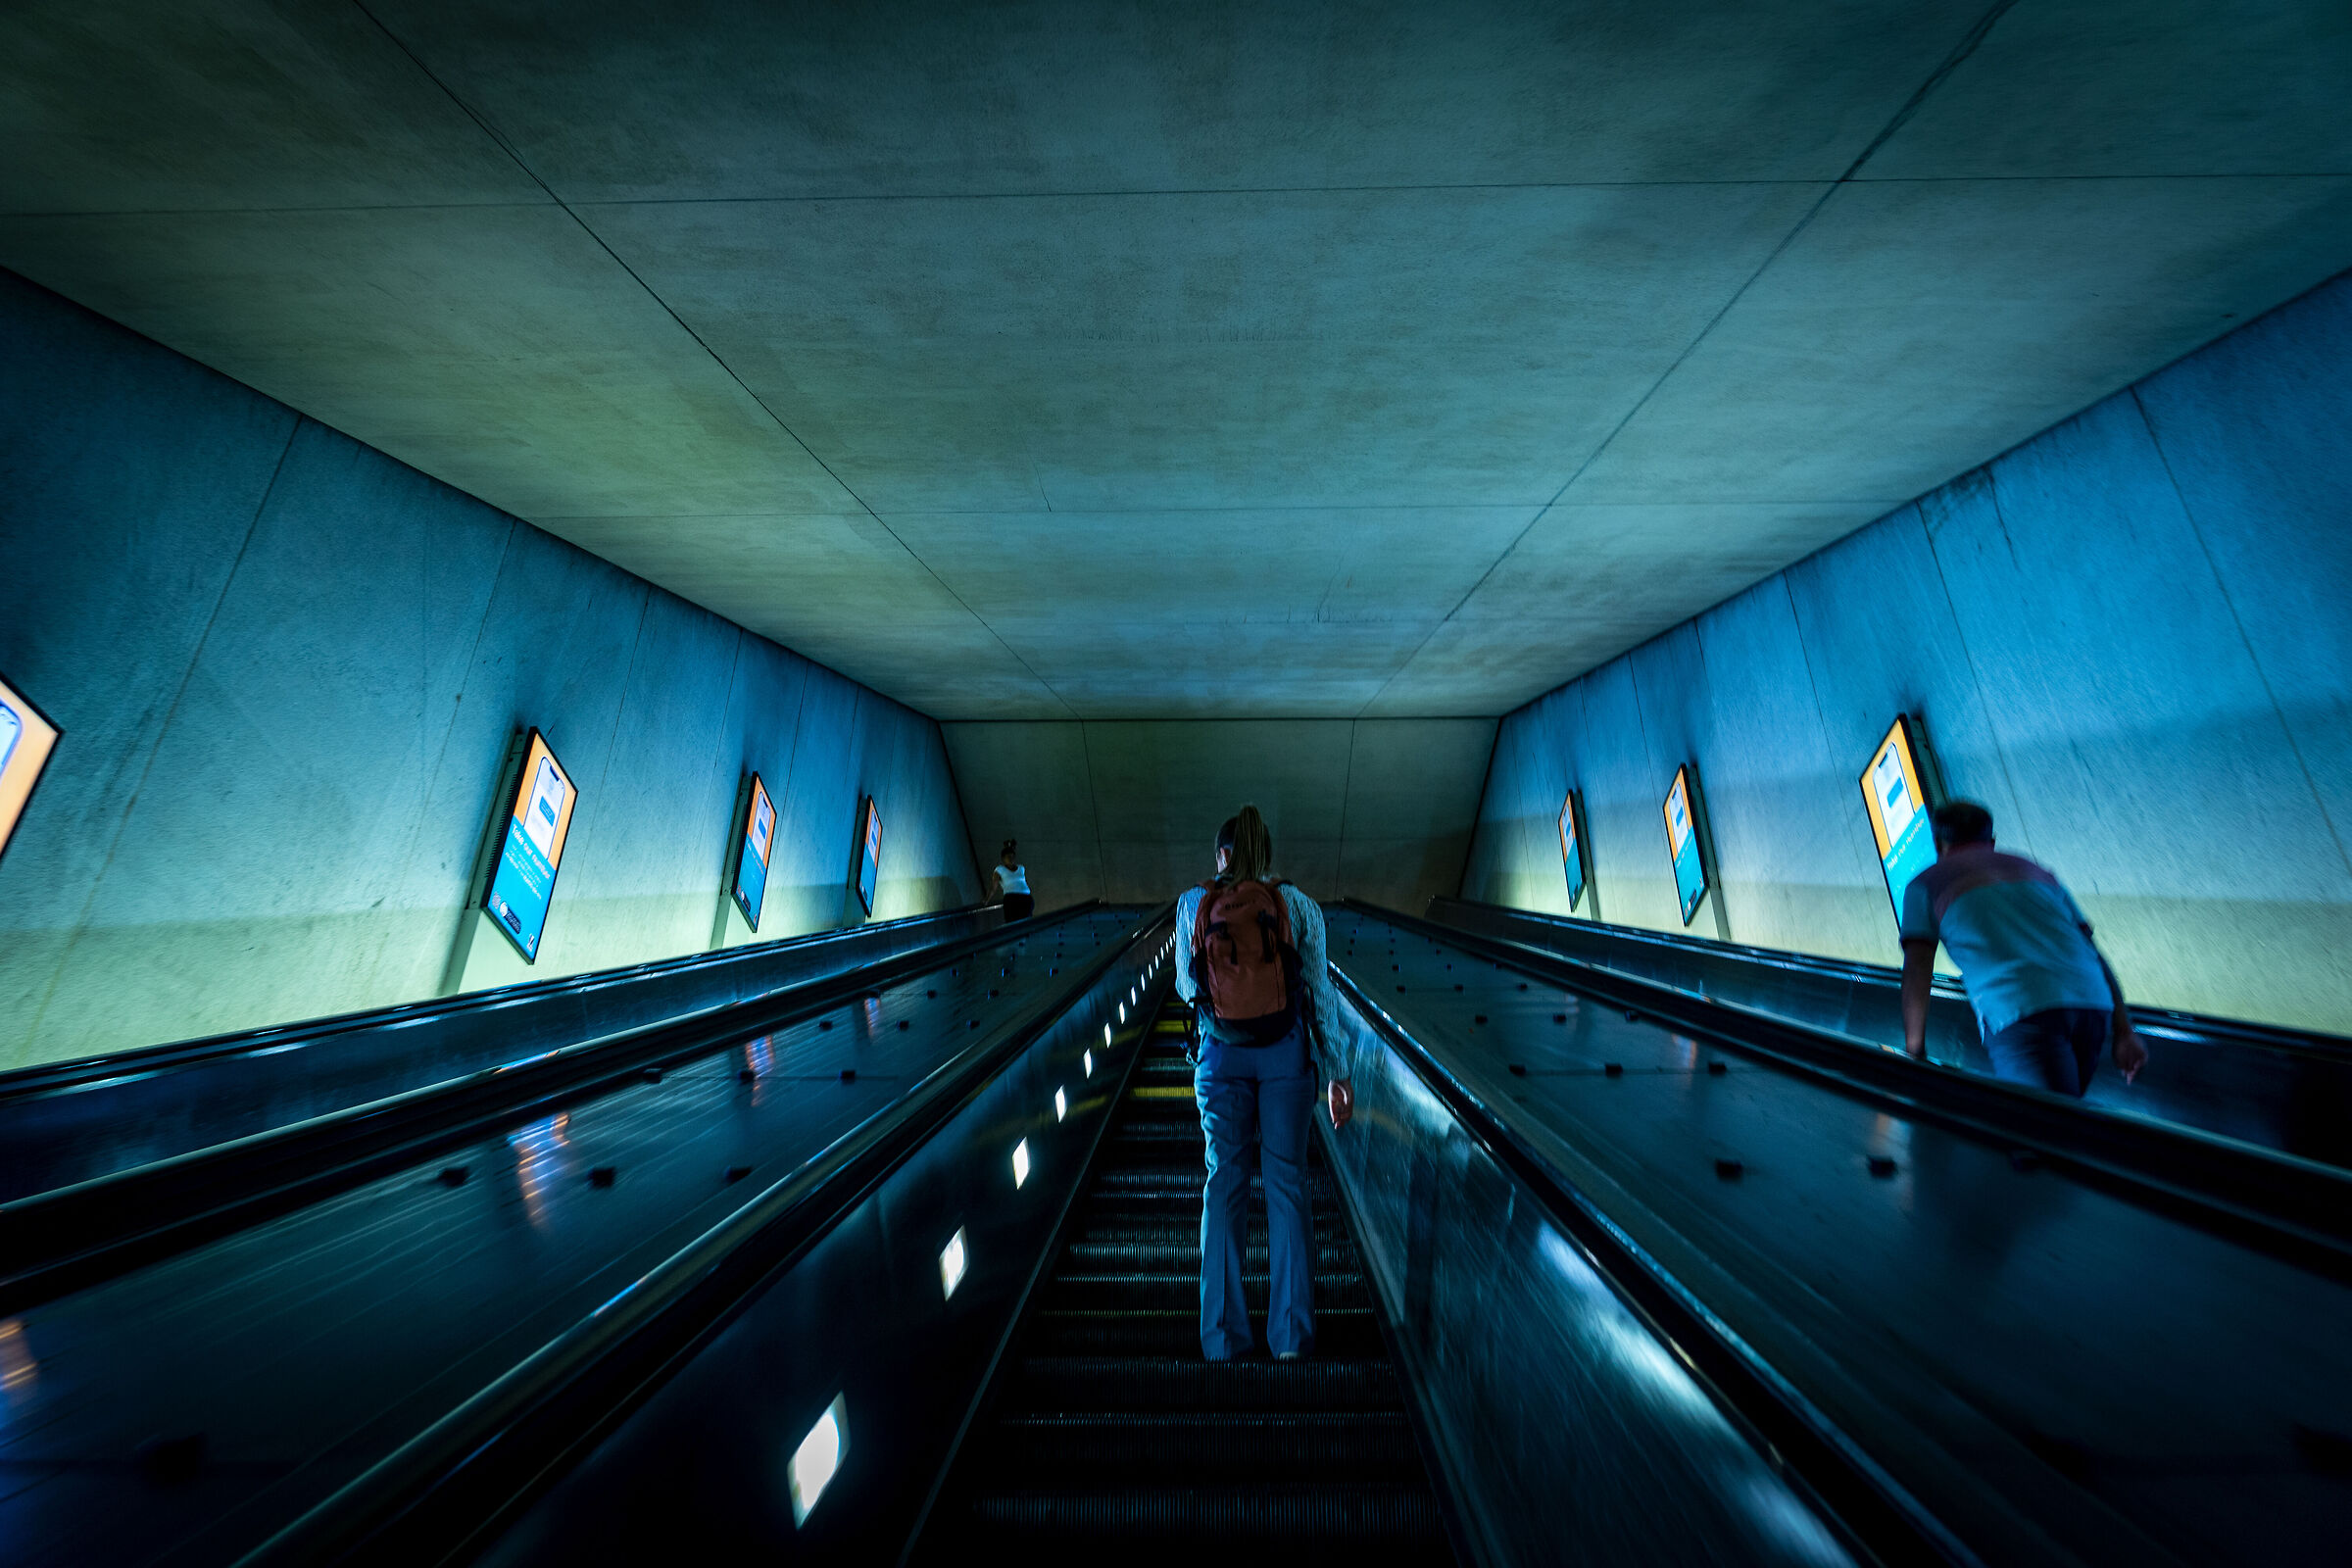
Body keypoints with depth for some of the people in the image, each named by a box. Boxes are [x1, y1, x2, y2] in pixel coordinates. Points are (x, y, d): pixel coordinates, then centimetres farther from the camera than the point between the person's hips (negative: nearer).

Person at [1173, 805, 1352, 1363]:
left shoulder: (1193, 904, -3)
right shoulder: (1298, 905, -4)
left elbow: (1185, 987, 5)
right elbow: (1320, 994, -3)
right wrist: (1336, 1074, 3)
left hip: (1221, 1054, 0)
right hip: (1286, 1053, 0)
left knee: (1223, 1185, 13)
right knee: (1287, 1182, 13)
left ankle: (1223, 1336, 24)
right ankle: (1291, 1335, 23)